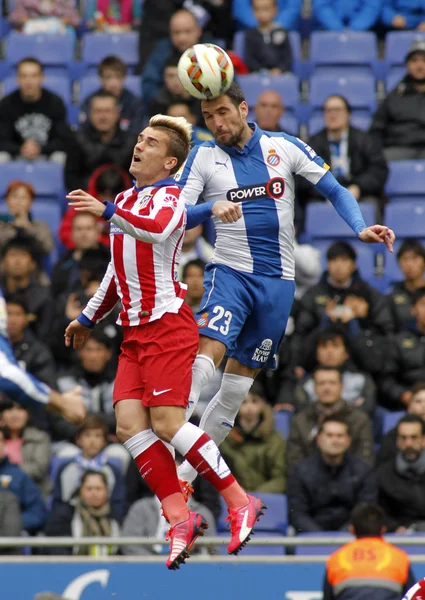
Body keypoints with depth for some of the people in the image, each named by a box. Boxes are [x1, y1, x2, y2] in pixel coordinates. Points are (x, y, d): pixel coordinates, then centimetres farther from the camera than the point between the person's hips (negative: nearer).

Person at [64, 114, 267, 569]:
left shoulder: (168, 196, -6)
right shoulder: (127, 199, 19)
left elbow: (158, 229, -32)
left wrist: (107, 211, -42)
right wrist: (88, 318, 32)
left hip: (167, 324, -8)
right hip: (135, 331, 8)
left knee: (165, 424, -14)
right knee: (129, 425, -6)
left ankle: (240, 503, -4)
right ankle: (180, 518, -5)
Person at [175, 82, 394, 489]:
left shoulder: (285, 147, 4)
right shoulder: (203, 157, 1)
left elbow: (334, 190, 6)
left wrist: (361, 228, -11)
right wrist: (212, 208, -29)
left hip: (278, 281, 2)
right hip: (230, 272, -2)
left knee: (239, 382, 4)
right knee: (209, 349, -27)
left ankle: (187, 472, 12)